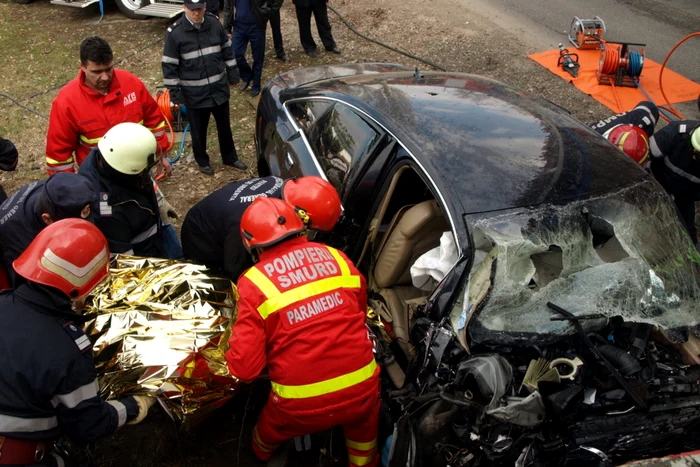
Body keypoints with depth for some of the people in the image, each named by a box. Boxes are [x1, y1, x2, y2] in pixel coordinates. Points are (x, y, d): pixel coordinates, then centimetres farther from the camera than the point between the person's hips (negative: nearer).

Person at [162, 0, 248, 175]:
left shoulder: (215, 24, -5)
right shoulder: (175, 33, -15)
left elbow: (227, 50, 9)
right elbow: (169, 65, -11)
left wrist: (233, 74, 10)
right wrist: (175, 93, -11)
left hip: (219, 88, 3)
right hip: (194, 94, -3)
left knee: (224, 126, 19)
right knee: (198, 130, 14)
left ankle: (230, 157, 39)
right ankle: (202, 161, 35)